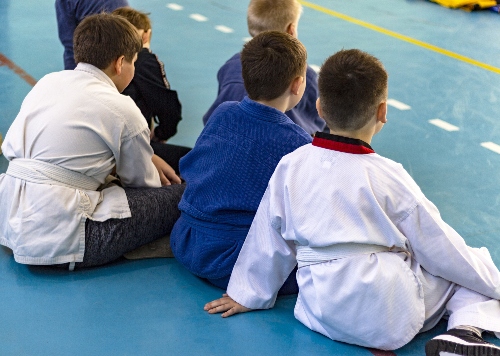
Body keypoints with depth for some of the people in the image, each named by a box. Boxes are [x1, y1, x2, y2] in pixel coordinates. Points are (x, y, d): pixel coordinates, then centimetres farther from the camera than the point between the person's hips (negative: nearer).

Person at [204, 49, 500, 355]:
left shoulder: (290, 167, -2)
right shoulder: (388, 176, -11)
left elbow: (269, 241, 7)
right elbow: (440, 247, -1)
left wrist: (248, 295, 23)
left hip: (323, 315, 5)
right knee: (467, 277, 15)